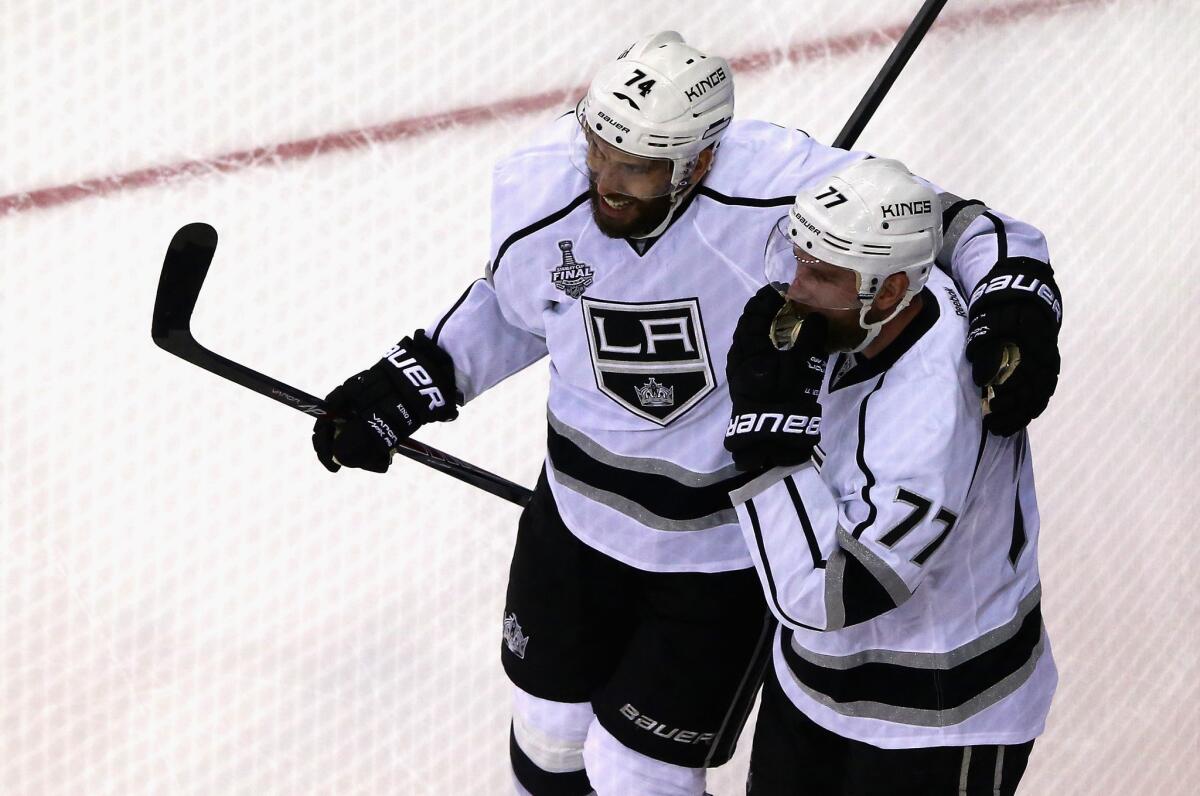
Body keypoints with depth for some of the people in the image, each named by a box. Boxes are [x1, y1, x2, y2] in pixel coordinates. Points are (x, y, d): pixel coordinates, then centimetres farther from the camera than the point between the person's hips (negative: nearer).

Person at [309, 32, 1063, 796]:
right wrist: (418, 377, 1)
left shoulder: (783, 189, -33)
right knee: (549, 731, 22)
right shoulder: (536, 189, -17)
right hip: (581, 508, 4)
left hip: (730, 546, -4)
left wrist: (1013, 310, -40)